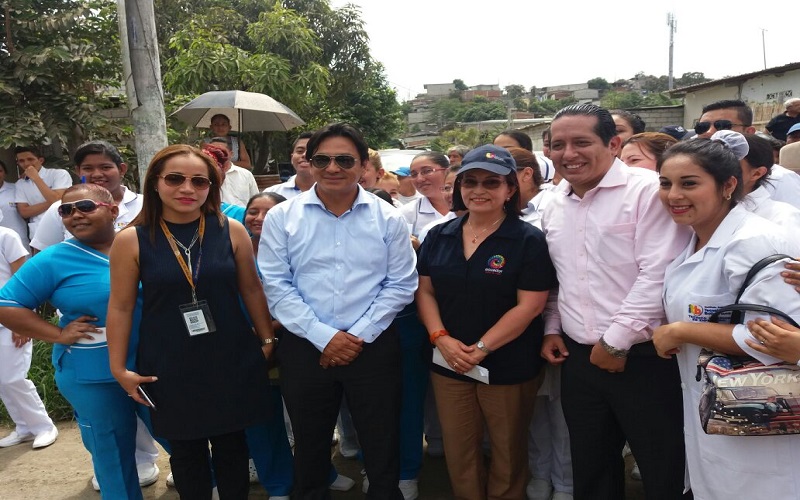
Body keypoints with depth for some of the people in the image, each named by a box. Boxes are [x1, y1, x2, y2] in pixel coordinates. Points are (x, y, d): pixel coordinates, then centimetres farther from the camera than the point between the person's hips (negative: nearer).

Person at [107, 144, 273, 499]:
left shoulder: (231, 231, -5)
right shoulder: (131, 240, -8)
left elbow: (251, 289, 4)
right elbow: (121, 307, -1)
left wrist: (267, 340, 8)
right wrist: (119, 368, 1)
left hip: (231, 359, 1)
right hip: (169, 366, 0)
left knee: (231, 445, 15)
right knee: (185, 450, 16)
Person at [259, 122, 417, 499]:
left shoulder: (387, 217, -2)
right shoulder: (281, 217, -2)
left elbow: (401, 284, -2)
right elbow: (277, 286, -5)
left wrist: (359, 335, -10)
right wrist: (324, 337, -12)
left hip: (374, 348, 0)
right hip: (304, 348, 1)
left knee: (382, 449, 12)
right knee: (309, 449, 19)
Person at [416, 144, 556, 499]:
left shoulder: (529, 240, -8)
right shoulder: (439, 236, 4)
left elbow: (529, 306, -14)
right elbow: (425, 290, 5)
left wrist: (480, 349, -17)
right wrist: (441, 338, -11)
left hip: (508, 368, -3)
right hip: (448, 363, 4)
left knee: (507, 452, 15)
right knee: (458, 452, 15)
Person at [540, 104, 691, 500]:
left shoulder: (648, 191, -12)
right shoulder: (555, 205, 10)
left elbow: (658, 275, -18)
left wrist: (617, 341, -16)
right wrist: (552, 329, 11)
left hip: (642, 358, -6)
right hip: (579, 359, 6)